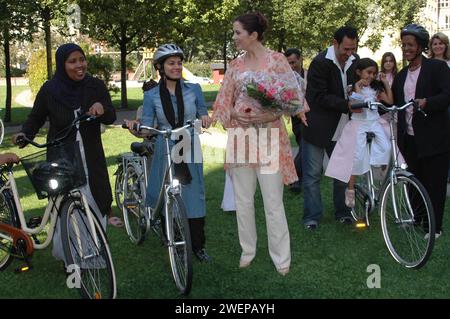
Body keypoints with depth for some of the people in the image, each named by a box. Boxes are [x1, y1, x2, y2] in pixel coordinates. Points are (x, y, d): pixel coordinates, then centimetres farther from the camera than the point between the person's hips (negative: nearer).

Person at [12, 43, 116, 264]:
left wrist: (102, 108, -24)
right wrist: (25, 133, -10)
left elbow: (111, 118, -1)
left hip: (90, 158, 2)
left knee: (96, 204, 3)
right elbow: (36, 117, 9)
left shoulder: (96, 86, 0)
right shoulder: (50, 90, -4)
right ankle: (66, 255, 11)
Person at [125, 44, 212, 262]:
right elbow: (147, 127, -3)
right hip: (164, 152, 0)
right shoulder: (151, 95, 2)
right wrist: (135, 127, -24)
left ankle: (198, 246, 11)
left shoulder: (193, 90, 4)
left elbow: (202, 116, 9)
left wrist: (205, 119, -15)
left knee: (194, 196, -1)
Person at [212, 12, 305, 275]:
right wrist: (234, 113, -9)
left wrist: (271, 115, -19)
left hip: (269, 135, -4)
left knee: (273, 201, -2)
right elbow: (225, 101, 12)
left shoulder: (277, 60, -4)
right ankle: (248, 250, 26)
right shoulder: (236, 65, 8)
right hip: (241, 136, 4)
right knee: (243, 199, 10)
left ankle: (281, 258, 10)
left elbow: (292, 97, -5)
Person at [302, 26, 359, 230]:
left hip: (340, 128, 6)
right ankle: (312, 216, 13)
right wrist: (346, 105, -28)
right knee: (312, 174, 2)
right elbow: (320, 97, -19)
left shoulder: (355, 61, 2)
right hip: (317, 127, -6)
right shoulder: (320, 63, -17)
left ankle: (342, 212, 28)